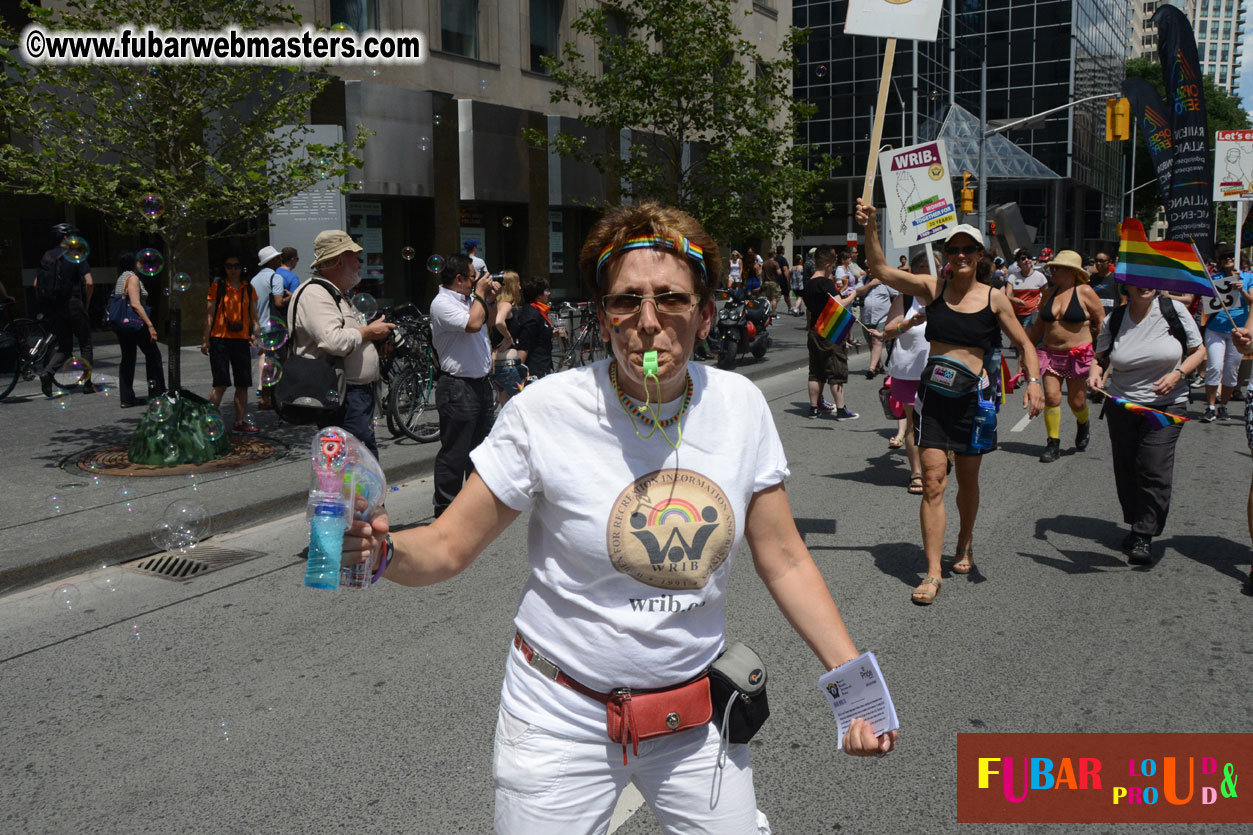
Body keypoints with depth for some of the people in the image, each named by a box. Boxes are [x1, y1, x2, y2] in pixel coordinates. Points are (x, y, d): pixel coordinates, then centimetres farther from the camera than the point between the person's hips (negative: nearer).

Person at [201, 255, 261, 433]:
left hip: (241, 339, 4)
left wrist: (255, 331, -3)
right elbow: (209, 314, 1)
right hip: (220, 338, -4)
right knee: (221, 383, -9)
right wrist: (205, 339, -5)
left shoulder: (248, 289, 13)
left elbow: (253, 315, 15)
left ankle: (240, 422, 13)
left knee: (243, 384, 4)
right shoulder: (217, 286, 4)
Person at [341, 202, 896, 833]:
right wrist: (381, 551, -32)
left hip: (696, 720, 3)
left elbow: (784, 561, 1)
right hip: (562, 719, -2)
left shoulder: (740, 407, -7)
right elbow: (446, 549, -11)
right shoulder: (544, 413, -17)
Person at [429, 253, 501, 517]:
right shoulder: (442, 303, -13)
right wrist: (480, 293, -13)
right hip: (458, 388, -9)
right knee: (454, 451, -4)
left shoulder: (469, 299, 13)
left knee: (480, 446, 18)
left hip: (480, 383, 9)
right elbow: (473, 324, -27)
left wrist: (491, 297, 14)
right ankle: (445, 505, 4)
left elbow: (490, 319, 31)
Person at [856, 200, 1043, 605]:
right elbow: (881, 269, -3)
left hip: (972, 396, 0)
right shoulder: (932, 288, 2)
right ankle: (933, 572, -4)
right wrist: (871, 229, -16)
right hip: (933, 393, 0)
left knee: (967, 480, 14)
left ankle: (965, 544, 41)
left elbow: (1023, 344, 7)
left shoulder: (994, 299, 0)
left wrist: (1033, 380, -8)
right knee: (932, 481, -7)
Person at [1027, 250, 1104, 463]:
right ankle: (1053, 443, 2)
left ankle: (1083, 424, 39)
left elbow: (1102, 322, -3)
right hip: (1050, 353, 4)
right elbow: (1039, 326, 17)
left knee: (1077, 401, 4)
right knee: (1051, 397, -8)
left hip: (1079, 355, -3)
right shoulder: (1049, 293, 8)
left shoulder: (1084, 292, -6)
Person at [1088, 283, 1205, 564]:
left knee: (1154, 470, -11)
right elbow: (1101, 357, 12)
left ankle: (1145, 536, -2)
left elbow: (1198, 351, 4)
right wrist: (1095, 372, -11)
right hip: (1121, 404, 2)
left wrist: (1178, 374, -13)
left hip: (1166, 406, -2)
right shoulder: (1113, 320, -1)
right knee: (1126, 470, 7)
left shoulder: (1174, 310, -5)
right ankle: (1135, 525, 26)